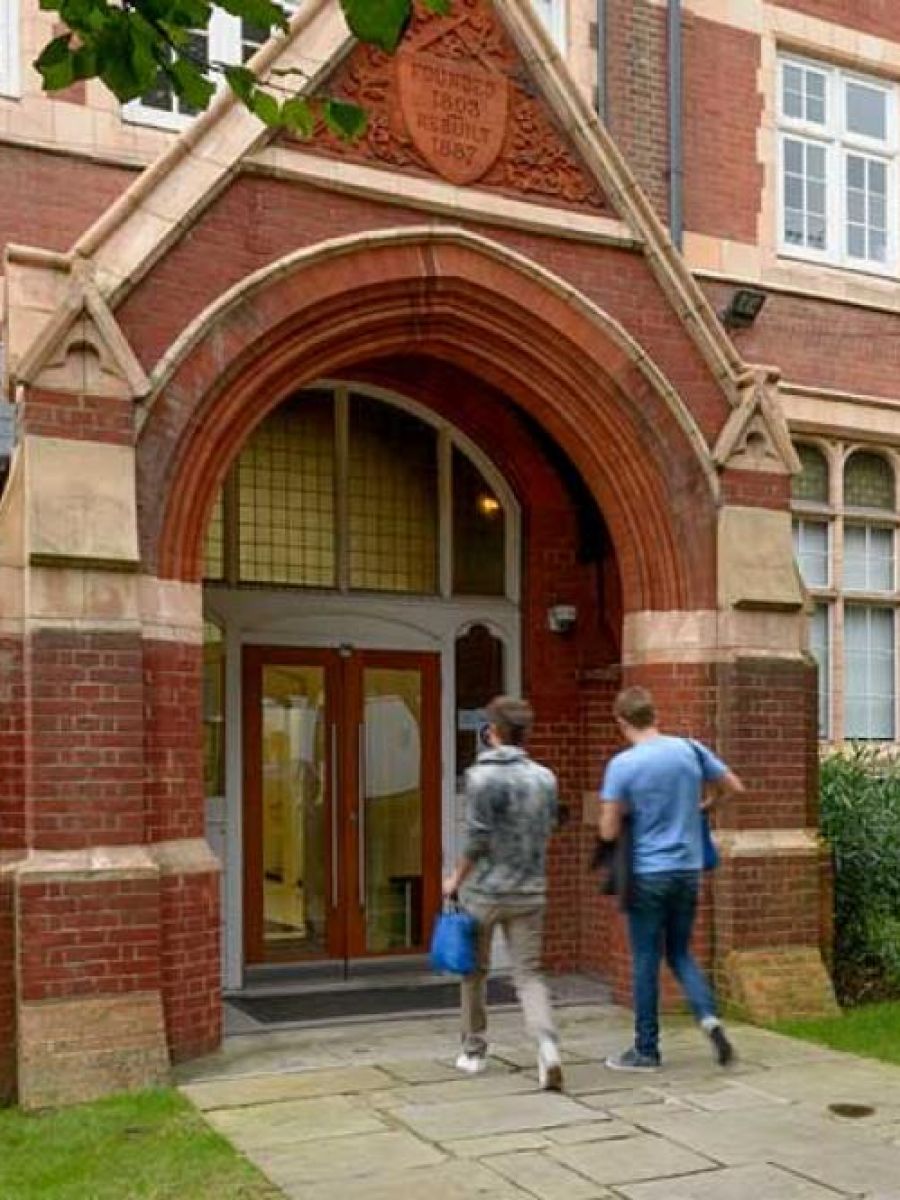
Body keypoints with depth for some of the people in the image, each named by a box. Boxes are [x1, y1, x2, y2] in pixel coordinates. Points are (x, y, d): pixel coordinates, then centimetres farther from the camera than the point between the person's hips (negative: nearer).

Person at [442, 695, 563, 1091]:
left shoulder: (482, 776, -13)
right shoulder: (545, 778, 3)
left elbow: (477, 840, -14)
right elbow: (548, 829, 9)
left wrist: (456, 879, -1)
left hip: (485, 891, -3)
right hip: (530, 892, 3)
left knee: (474, 972, 16)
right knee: (529, 974, 6)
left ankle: (474, 1052, 27)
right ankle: (547, 1047, -15)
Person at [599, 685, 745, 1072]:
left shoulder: (622, 765, -13)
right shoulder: (690, 750, -1)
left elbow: (609, 831, -13)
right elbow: (734, 786, 11)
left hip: (647, 874, -4)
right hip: (688, 870, 4)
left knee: (646, 961, 6)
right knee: (680, 952, 19)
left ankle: (646, 1050, 15)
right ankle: (708, 1015, -3)